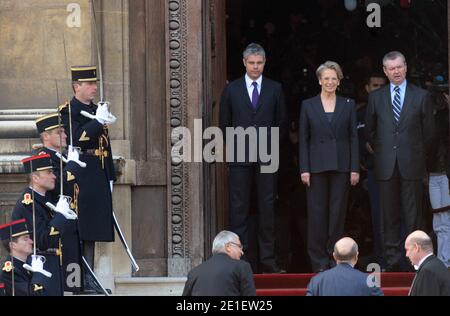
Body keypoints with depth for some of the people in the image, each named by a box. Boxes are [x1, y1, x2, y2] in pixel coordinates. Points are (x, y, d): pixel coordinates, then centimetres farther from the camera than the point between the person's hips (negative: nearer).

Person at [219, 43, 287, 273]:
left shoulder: (275, 89, 8)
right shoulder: (231, 89, 7)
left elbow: (282, 123, 11)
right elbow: (224, 124, 9)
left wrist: (271, 144, 4)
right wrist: (234, 147, 3)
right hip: (239, 157, 0)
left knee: (267, 208, 1)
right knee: (239, 208, -2)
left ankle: (268, 260, 3)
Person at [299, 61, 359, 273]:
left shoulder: (348, 105, 7)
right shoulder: (308, 106, 5)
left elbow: (353, 137, 6)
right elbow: (303, 140, 4)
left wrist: (355, 168, -1)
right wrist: (304, 169, -4)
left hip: (341, 166, 1)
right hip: (317, 166, -1)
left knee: (338, 212, 1)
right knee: (317, 213, -2)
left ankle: (335, 257, 8)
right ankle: (319, 260, 3)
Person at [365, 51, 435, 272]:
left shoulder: (420, 96, 4)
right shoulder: (376, 97, 8)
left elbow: (428, 131, 8)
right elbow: (369, 130, 16)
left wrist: (417, 155, 9)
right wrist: (381, 152, 13)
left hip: (411, 165, -2)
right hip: (386, 166, 2)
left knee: (413, 214, -2)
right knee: (390, 214, 2)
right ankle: (392, 259, 5)